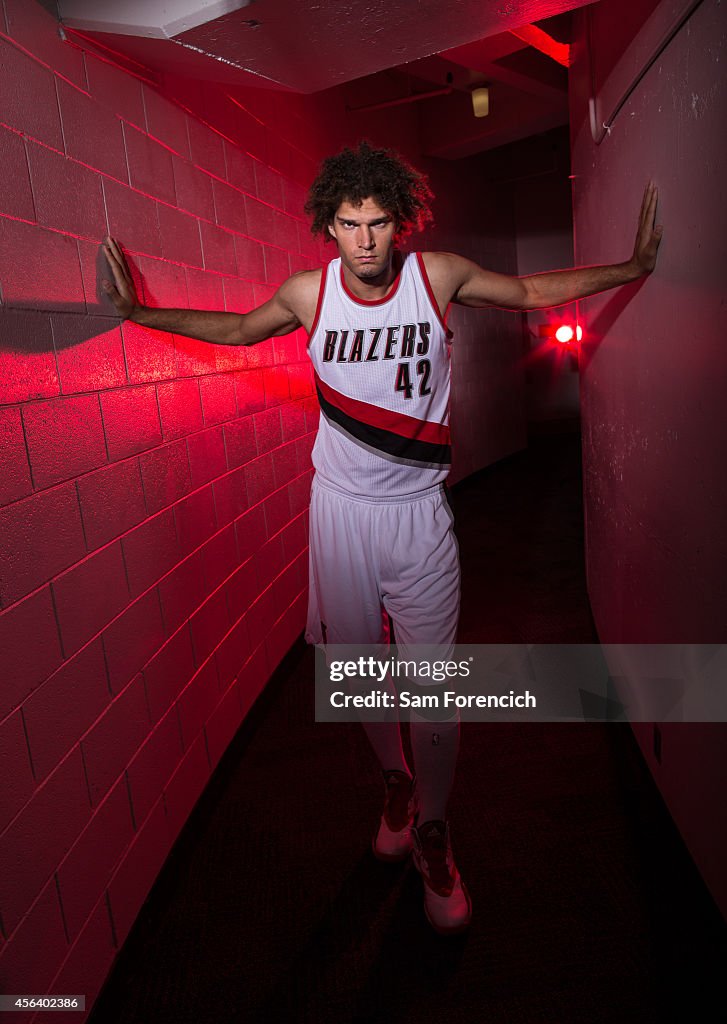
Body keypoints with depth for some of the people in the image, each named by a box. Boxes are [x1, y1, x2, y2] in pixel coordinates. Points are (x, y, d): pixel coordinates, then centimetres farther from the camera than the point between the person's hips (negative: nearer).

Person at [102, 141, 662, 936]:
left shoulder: (439, 275, -4)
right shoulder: (309, 293, -2)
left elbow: (534, 290, 11)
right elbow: (238, 329, 17)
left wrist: (632, 267, 10)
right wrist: (141, 312, 15)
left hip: (418, 510, -1)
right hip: (342, 508, 2)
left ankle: (432, 830, 26)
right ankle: (394, 782, 43)